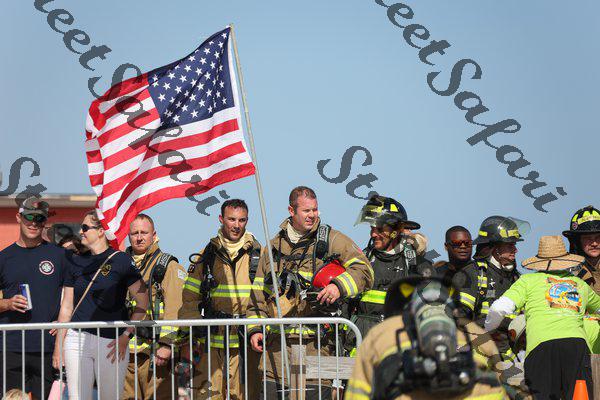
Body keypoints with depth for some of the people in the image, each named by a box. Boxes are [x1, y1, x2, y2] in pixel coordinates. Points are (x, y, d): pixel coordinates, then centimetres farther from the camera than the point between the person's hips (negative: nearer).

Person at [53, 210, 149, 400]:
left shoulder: (121, 261, -2)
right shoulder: (77, 262, 12)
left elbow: (143, 302, -4)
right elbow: (66, 307, 14)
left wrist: (126, 336, -10)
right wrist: (58, 345, 10)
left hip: (111, 342, -4)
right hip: (76, 340, 4)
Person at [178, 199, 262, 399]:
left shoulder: (258, 255, 9)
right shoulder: (205, 257, 11)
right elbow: (189, 300, 10)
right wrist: (186, 341, 4)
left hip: (246, 345, -1)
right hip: (211, 343, 1)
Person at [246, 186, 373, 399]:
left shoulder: (331, 240, 7)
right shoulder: (274, 246, 17)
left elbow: (364, 269, 0)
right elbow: (259, 292, 20)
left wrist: (340, 286, -17)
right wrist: (255, 328, 10)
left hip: (316, 343, -3)